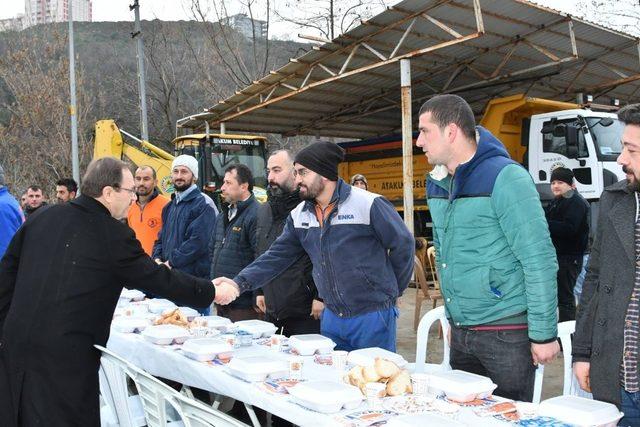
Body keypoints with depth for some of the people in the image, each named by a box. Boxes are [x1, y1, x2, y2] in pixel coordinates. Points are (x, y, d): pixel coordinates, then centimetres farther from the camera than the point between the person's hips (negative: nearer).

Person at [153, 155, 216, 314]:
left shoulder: (203, 204, -10)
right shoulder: (169, 207, 18)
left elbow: (198, 242, -20)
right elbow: (161, 238, 21)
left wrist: (170, 262, -16)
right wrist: (157, 258, 0)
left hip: (194, 279, -8)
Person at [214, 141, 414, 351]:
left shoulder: (368, 204, -14)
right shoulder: (299, 215, 4)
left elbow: (403, 244, -7)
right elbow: (278, 255, 3)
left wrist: (391, 291, 3)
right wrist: (240, 283, -10)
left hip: (372, 316, -5)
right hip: (331, 317, 5)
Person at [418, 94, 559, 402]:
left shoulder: (505, 177, -15)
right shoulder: (435, 184, 8)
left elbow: (539, 259, -16)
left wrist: (544, 334, -15)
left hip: (506, 333, -7)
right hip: (460, 333, 7)